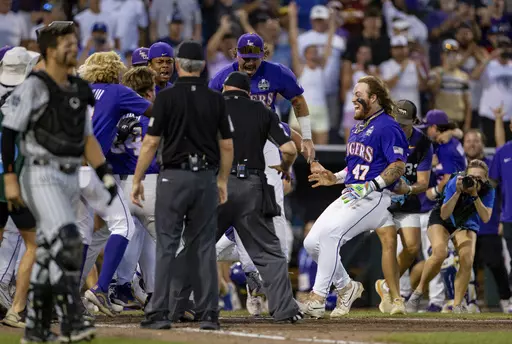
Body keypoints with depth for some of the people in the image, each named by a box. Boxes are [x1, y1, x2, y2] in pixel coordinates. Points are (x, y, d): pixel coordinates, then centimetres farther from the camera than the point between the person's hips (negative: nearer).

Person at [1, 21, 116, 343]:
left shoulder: (79, 91, 15)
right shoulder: (33, 87, -8)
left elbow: (87, 139, 18)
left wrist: (106, 175, 7)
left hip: (70, 180, 8)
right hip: (42, 177, -8)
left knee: (50, 252, 10)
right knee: (67, 243, -21)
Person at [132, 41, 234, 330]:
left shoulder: (167, 97, -6)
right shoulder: (216, 100, 4)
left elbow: (151, 143, -7)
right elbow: (227, 146, 8)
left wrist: (137, 180, 0)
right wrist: (223, 180, 20)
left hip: (174, 177, -3)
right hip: (206, 178, 3)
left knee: (167, 245, -1)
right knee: (204, 247, 7)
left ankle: (160, 312, -5)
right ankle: (209, 314, 5)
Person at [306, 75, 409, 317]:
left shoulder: (387, 127, -9)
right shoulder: (357, 128, 21)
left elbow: (398, 167, -18)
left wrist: (372, 185, -26)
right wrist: (335, 178, 14)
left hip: (373, 198, -10)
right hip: (349, 196, 10)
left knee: (329, 234, -26)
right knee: (312, 242, 0)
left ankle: (318, 298, -23)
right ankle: (346, 287, 17)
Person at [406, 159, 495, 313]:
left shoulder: (487, 191, -22)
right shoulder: (454, 183, -29)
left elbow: (485, 218, -29)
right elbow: (444, 215, -30)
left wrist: (475, 195, -39)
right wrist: (458, 192, -42)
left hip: (466, 225, 3)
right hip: (441, 220, -3)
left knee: (467, 261, -21)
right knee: (440, 253, -30)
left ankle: (457, 306, -7)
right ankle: (418, 292, -10)